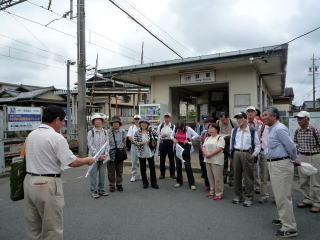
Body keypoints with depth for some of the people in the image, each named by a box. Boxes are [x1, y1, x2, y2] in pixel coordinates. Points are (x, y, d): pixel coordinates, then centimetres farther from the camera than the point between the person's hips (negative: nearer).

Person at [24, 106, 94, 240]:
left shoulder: (31, 135, 7)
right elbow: (72, 162, -18)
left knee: (33, 226, 19)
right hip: (47, 184, -8)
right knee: (52, 227, 6)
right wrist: (87, 160, 0)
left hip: (29, 180, 8)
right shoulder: (56, 137, -17)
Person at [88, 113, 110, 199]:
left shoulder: (105, 132, 6)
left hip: (104, 157, 3)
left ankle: (101, 189, 24)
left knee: (102, 174, 10)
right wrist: (98, 155, -13)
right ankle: (93, 191, 14)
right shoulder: (91, 132, -3)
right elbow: (90, 146, -7)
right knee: (93, 174, 1)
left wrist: (105, 155, -7)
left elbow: (107, 144, 6)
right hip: (94, 156, -3)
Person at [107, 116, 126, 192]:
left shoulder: (123, 131, 6)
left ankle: (119, 184, 23)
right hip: (111, 153, -2)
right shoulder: (108, 131, -5)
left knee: (119, 170, 10)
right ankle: (112, 185, 19)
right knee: (111, 170, 6)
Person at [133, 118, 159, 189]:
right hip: (141, 153, 0)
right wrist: (141, 143, -18)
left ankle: (153, 183, 19)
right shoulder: (137, 132, -2)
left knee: (152, 168, 6)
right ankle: (145, 183, 23)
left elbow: (157, 135, 8)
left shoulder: (151, 131, -1)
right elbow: (134, 141, -5)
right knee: (143, 168, 9)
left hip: (150, 152, 0)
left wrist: (153, 141, -2)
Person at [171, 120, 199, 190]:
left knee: (188, 166, -4)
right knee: (178, 165, 11)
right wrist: (174, 139, -7)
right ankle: (179, 182, 26)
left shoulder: (188, 129, -10)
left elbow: (196, 135, -10)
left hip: (186, 149, -4)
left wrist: (189, 139, -18)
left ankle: (192, 183, 5)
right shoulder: (176, 129, 0)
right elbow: (172, 136, 14)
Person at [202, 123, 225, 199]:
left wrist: (210, 154, -18)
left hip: (216, 161, -7)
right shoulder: (207, 138, 17)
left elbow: (218, 149, -17)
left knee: (217, 177, -3)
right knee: (210, 176, 13)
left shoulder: (220, 138, -6)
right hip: (208, 160, 7)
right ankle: (212, 192, 24)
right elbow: (203, 147, 10)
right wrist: (206, 153, -9)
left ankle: (219, 193, 7)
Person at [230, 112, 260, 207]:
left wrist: (254, 154, -5)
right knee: (237, 175, 10)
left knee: (248, 177, 0)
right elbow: (231, 142, 17)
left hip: (247, 154, -4)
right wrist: (232, 152, 13)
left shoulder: (252, 131, 0)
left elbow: (257, 144, 3)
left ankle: (249, 197, 11)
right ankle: (238, 195, 23)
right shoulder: (234, 130, 11)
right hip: (236, 154, 4)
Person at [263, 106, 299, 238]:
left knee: (283, 196, -4)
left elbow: (291, 146, -20)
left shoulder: (279, 129, -19)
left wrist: (294, 160, -4)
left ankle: (290, 228, 7)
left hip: (281, 165, -10)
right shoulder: (272, 129, 13)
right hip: (274, 164, 10)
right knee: (279, 194, 20)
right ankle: (285, 219, 36)